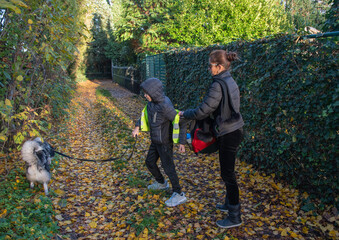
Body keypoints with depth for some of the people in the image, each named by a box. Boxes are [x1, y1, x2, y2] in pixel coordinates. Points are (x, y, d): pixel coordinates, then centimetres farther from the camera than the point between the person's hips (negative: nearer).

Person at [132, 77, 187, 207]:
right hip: (155, 140, 9)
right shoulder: (153, 101, -3)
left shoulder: (165, 106, -30)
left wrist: (182, 142, -22)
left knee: (168, 167, 0)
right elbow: (145, 114, 13)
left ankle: (179, 195, 15)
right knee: (150, 162, 20)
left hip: (165, 142, -9)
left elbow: (181, 122, -24)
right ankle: (161, 183, 42)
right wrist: (137, 127, 0)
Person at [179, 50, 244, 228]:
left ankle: (235, 217, 14)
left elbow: (203, 111, -18)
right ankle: (229, 204, 39)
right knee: (228, 171, 22)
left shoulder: (218, 85, -21)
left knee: (227, 174, 1)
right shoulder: (230, 81, 9)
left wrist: (184, 114, -2)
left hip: (228, 134, -10)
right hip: (234, 131, 10)